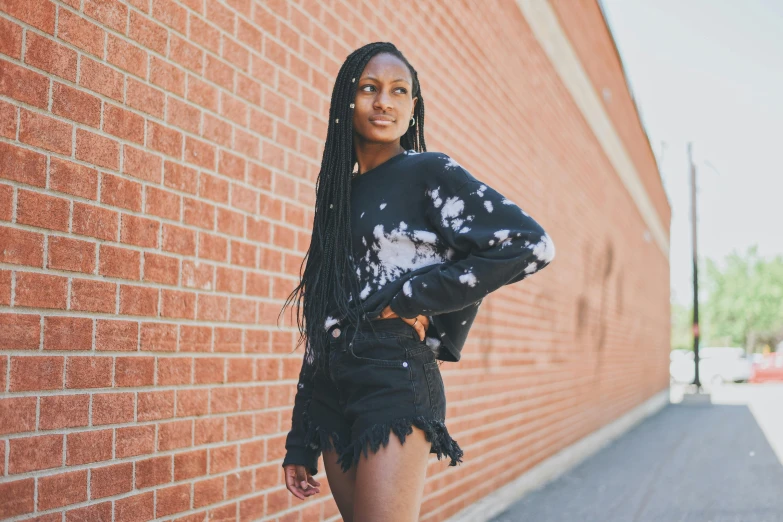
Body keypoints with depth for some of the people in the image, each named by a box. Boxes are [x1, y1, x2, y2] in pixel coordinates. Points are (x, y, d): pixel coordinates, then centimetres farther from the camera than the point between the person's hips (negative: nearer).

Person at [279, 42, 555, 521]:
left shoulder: (429, 173, -2)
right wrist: (300, 444, 14)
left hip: (396, 385, -6)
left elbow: (532, 245, -13)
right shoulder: (340, 193, 15)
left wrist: (413, 296, -12)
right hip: (332, 394, 7)